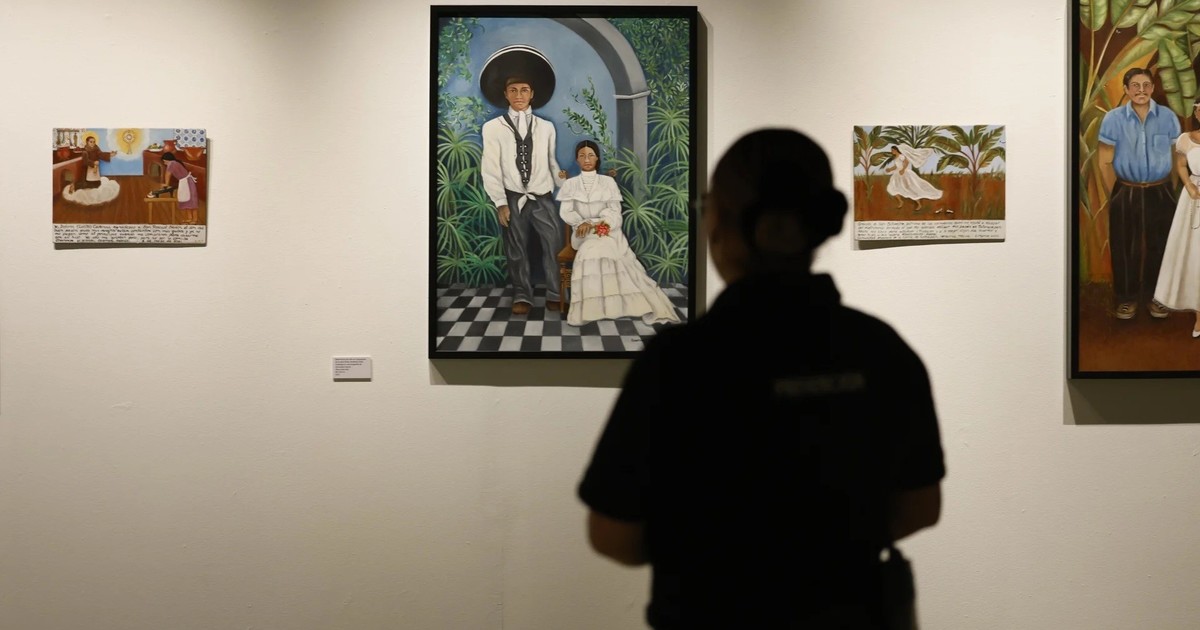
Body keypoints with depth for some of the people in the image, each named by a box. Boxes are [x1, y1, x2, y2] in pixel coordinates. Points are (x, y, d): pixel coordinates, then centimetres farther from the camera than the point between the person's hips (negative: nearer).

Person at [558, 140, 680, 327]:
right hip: (584, 233, 1)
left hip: (606, 230, -1)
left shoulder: (608, 182, 10)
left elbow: (614, 211, 2)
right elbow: (565, 212, 4)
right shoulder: (570, 184, 13)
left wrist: (593, 223, -14)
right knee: (593, 248, -35)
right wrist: (582, 223, -15)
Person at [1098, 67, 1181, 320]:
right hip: (1126, 194, -1)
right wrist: (1117, 194, -2)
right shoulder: (1113, 119, -7)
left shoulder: (1168, 117, -3)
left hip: (1160, 193, 1)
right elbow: (1105, 162, -2)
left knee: (1158, 246, 8)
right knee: (1125, 248, 5)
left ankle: (1155, 296, 24)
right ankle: (1127, 298, 20)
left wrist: (1166, 189, 1)